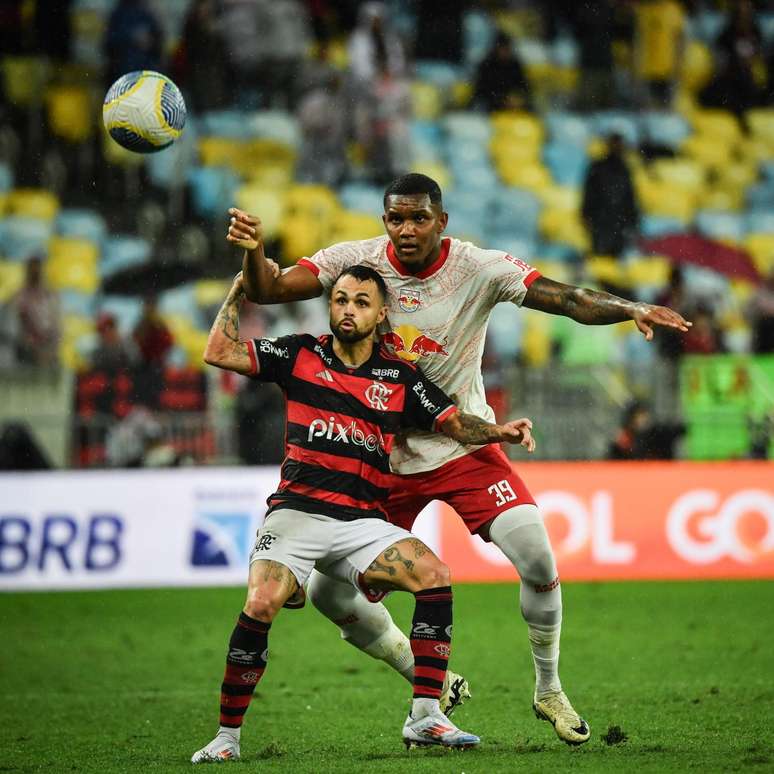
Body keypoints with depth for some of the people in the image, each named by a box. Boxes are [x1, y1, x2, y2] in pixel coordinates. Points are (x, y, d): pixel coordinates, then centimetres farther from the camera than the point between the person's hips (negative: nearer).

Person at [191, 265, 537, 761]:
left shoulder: (400, 378, 13)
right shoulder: (301, 355, 10)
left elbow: (454, 422, 11)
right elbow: (220, 353, 4)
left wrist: (498, 432, -7)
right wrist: (240, 291, 5)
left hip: (363, 522, 2)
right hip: (297, 511, -2)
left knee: (435, 575, -23)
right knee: (262, 605, -27)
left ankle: (425, 716, -18)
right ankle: (227, 734, -13)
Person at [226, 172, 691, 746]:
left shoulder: (479, 269, -14)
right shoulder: (355, 262, -10)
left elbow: (567, 299, -22)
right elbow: (268, 290, -15)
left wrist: (631, 309, -40)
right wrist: (254, 250, -37)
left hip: (465, 446, -2)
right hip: (383, 456, 2)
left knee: (537, 557, -19)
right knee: (328, 591, -3)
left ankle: (549, 690, 6)